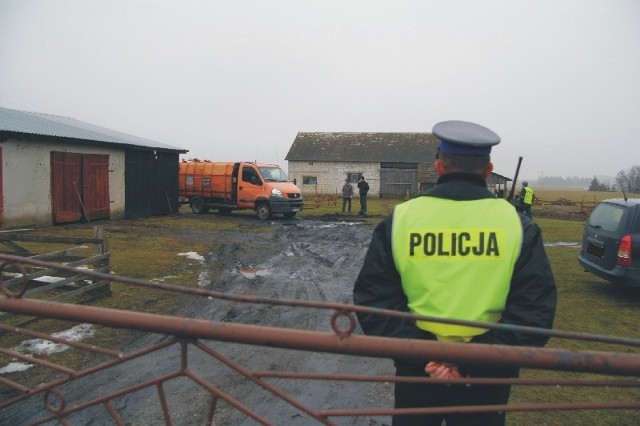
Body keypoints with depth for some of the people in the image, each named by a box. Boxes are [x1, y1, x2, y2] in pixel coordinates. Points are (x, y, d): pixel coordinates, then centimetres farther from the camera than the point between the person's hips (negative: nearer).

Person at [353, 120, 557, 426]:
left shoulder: (399, 219, -7)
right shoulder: (517, 224, -7)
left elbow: (373, 299, -11)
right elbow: (534, 310, -14)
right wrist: (477, 360, -18)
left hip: (418, 368, 0)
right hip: (486, 376, 0)